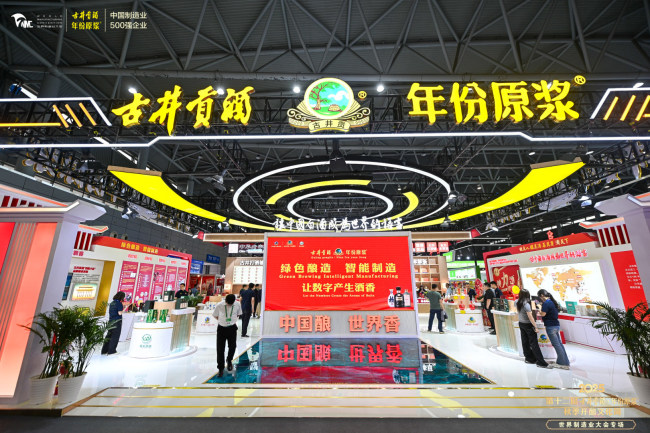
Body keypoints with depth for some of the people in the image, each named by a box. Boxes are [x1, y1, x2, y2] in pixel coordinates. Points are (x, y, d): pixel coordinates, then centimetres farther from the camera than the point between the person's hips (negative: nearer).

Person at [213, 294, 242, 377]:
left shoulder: (237, 304, -12)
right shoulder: (219, 305, -16)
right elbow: (215, 315, 1)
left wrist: (233, 320, 0)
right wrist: (222, 321, -1)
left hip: (232, 328, 1)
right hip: (221, 328, -1)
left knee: (232, 346, 10)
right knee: (220, 349, 2)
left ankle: (229, 360, 41)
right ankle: (220, 369, 19)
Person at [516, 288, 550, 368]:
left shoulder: (517, 302, -2)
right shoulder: (526, 304, -24)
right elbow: (530, 317, -22)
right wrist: (536, 327, -16)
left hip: (521, 324, 7)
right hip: (528, 325, -7)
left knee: (525, 342, 14)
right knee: (534, 344, 0)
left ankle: (529, 358, 25)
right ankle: (541, 362, 7)